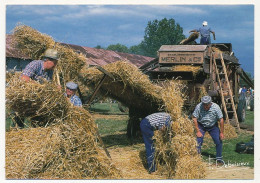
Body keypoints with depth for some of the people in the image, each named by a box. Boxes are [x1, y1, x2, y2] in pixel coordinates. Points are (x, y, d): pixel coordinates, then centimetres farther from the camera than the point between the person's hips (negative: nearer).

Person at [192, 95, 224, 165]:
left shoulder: (216, 107, -24)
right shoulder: (198, 107, -26)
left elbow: (221, 120, -16)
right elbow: (194, 118, -17)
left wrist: (221, 132, -13)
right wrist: (198, 131, -17)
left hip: (213, 126, 1)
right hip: (201, 126, -1)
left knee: (219, 141, -7)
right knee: (198, 142, -15)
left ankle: (219, 158, 10)